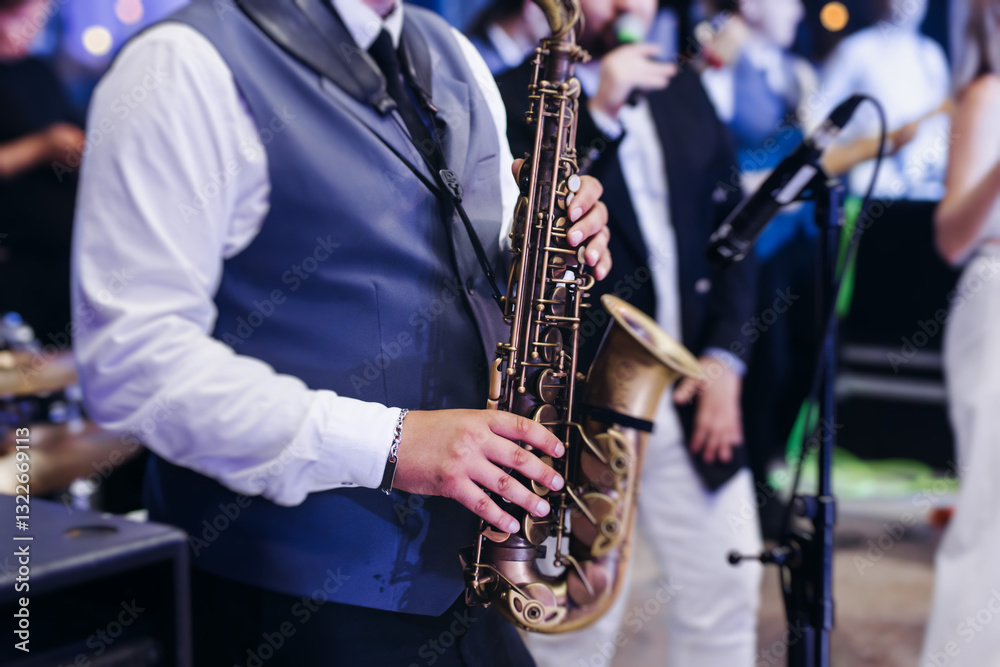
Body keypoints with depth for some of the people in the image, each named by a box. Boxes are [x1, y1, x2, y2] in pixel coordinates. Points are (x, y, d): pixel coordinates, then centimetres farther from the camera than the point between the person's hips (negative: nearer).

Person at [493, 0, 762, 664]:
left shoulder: (685, 92, 12)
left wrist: (726, 354, 3)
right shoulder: (514, 99, -6)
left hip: (694, 397, 5)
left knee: (729, 595, 10)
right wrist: (599, 116, -22)